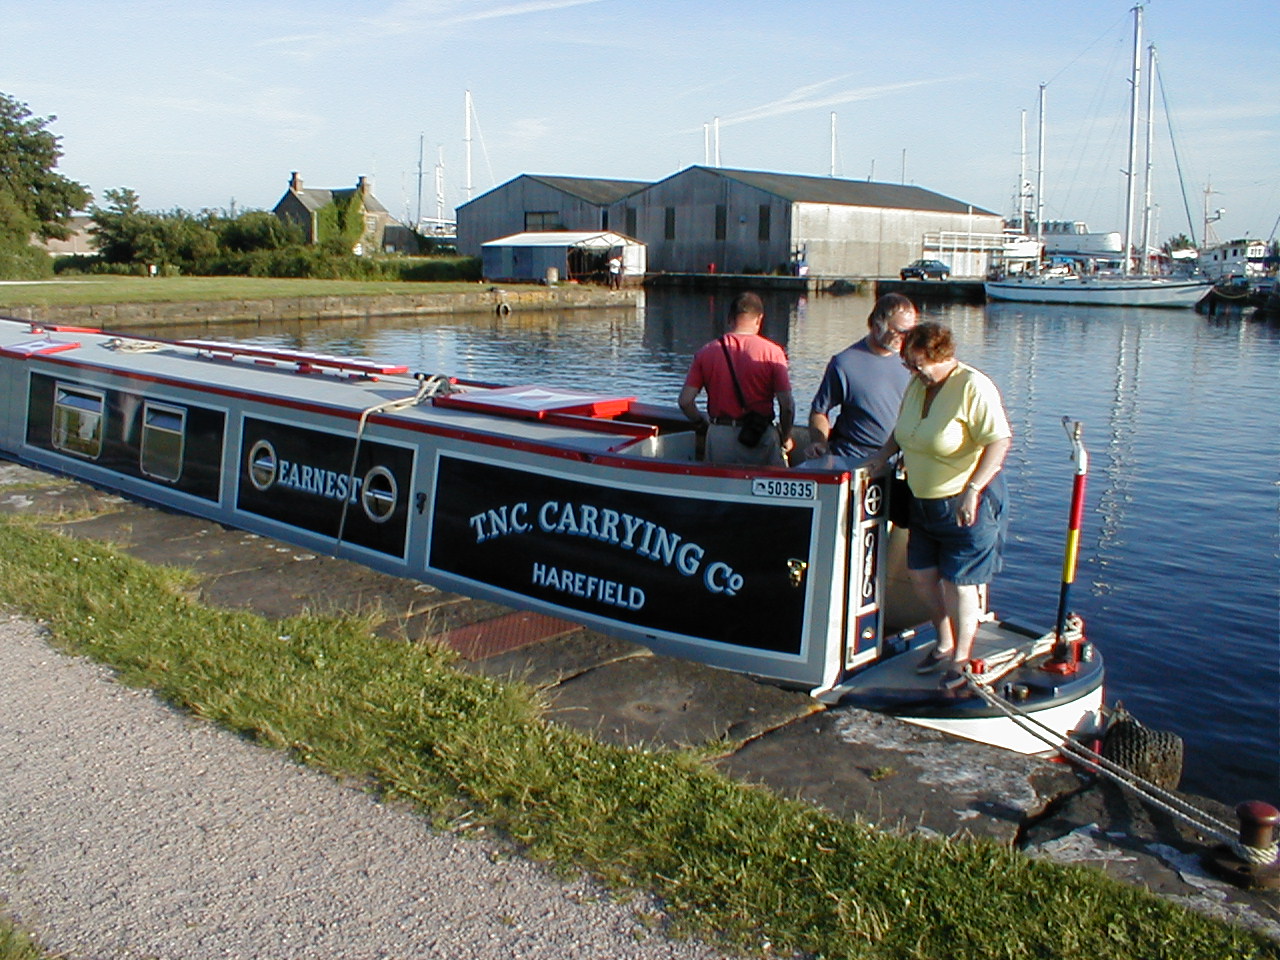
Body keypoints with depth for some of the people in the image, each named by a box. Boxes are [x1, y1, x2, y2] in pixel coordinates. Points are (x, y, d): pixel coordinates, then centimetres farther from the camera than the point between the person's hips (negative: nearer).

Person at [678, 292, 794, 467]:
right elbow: (787, 404, -8)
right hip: (760, 438, -2)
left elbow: (685, 401, -2)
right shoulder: (772, 352, -5)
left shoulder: (706, 352, 2)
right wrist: (785, 439, 8)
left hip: (718, 437, 2)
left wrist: (701, 419, 18)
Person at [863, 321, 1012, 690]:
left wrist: (971, 491, -31)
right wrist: (880, 458, 4)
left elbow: (1000, 442, -25)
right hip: (924, 502, 8)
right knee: (921, 573, 12)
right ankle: (944, 643, 33)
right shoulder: (916, 386, 5)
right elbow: (902, 433, 20)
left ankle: (961, 659, 17)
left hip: (969, 503, -8)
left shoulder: (973, 387, -19)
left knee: (958, 581, 0)